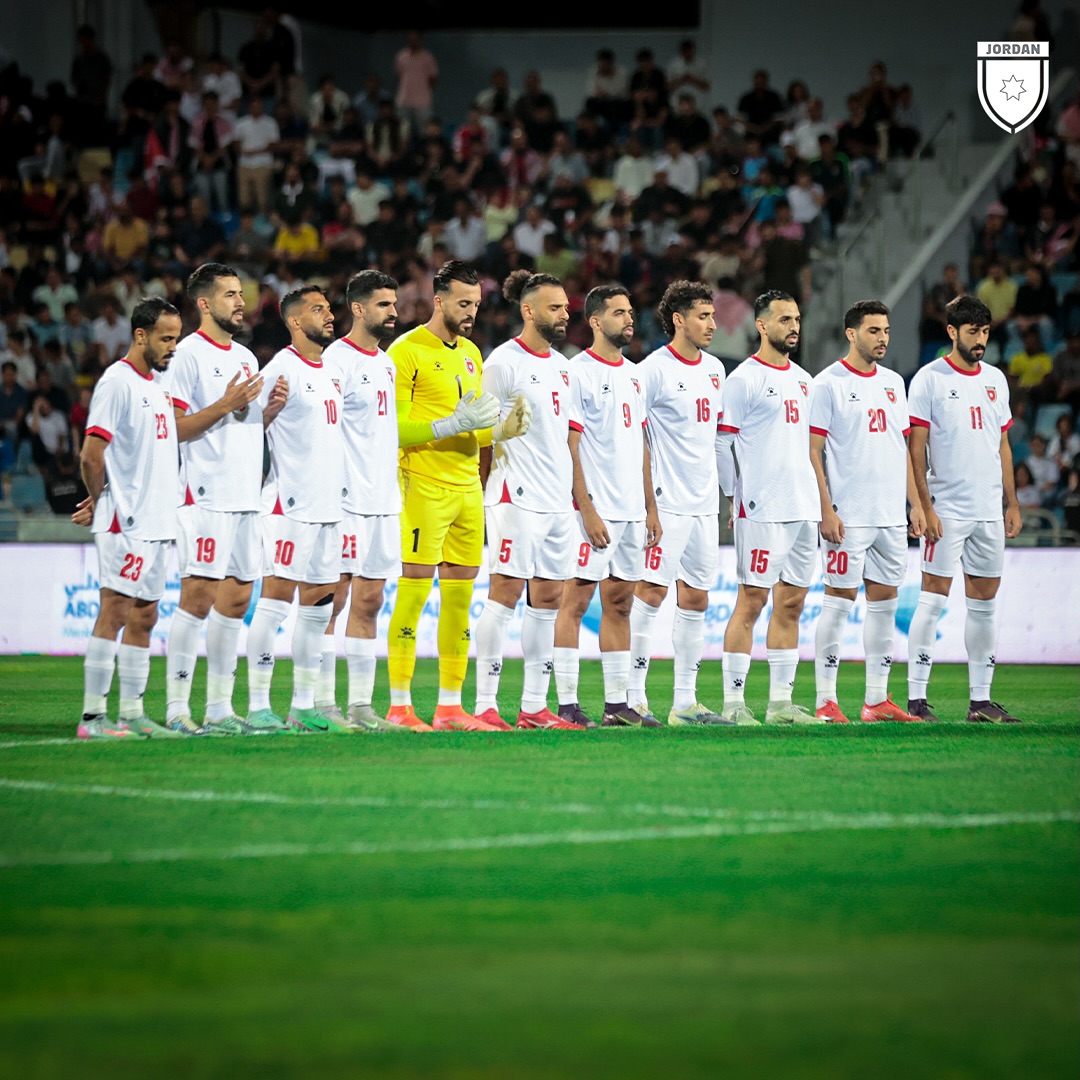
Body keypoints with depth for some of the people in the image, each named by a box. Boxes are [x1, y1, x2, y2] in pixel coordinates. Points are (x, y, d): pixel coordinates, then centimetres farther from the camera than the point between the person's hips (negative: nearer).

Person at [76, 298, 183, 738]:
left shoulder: (157, 384, 16)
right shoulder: (117, 383, -12)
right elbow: (91, 456, -16)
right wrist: (99, 500, -1)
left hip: (156, 521, 9)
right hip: (126, 521, -9)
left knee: (143, 618, 10)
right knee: (115, 613, -9)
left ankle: (132, 714, 14)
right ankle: (93, 716, -7)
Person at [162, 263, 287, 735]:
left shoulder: (246, 357, 18)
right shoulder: (189, 354, -6)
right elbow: (175, 428, -11)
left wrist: (272, 409, 4)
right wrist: (226, 404, -18)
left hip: (246, 497, 8)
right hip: (206, 497, -8)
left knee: (236, 598, 7)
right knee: (198, 598, -10)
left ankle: (220, 708, 12)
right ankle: (176, 708, -7)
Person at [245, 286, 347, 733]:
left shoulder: (332, 373, 16)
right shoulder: (282, 369, -9)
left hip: (329, 505, 9)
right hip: (292, 504, -9)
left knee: (319, 602, 9)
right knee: (276, 596, -9)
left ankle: (303, 707, 15)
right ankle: (258, 705, -7)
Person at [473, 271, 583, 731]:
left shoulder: (562, 366, 17)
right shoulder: (504, 362, -8)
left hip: (558, 500, 8)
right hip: (517, 498, -8)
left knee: (548, 598, 7)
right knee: (506, 592, -8)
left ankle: (534, 706, 11)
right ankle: (485, 705, -6)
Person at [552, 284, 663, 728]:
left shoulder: (631, 374, 16)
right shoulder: (579, 372, -8)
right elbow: (569, 448, -12)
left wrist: (651, 508, 14)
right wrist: (588, 511, -17)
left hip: (632, 510, 8)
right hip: (595, 510, -8)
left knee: (620, 603, 9)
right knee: (576, 599, -6)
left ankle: (617, 703, 13)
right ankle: (567, 704, -5)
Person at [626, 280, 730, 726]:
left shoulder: (714, 369, 13)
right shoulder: (653, 369, -9)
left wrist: (723, 489, 20)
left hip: (705, 502, 7)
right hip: (667, 503, -7)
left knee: (695, 598, 8)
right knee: (651, 593, -8)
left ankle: (685, 702, 12)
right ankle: (634, 697, -4)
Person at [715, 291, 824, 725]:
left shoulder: (803, 380, 16)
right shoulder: (744, 378, -7)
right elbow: (722, 444, -8)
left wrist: (814, 497, 17)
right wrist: (737, 495, -7)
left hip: (803, 507, 8)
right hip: (761, 510, -8)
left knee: (791, 603, 8)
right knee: (752, 601, -7)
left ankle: (781, 702, 13)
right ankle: (733, 702, -5)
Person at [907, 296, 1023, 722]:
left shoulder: (996, 379, 13)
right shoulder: (930, 379, -5)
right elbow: (917, 448, -8)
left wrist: (1012, 504, 13)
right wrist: (926, 508, -14)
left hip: (989, 511, 6)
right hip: (946, 511, -6)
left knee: (984, 603, 7)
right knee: (933, 600, -7)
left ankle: (981, 700, 12)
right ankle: (916, 699, -5)